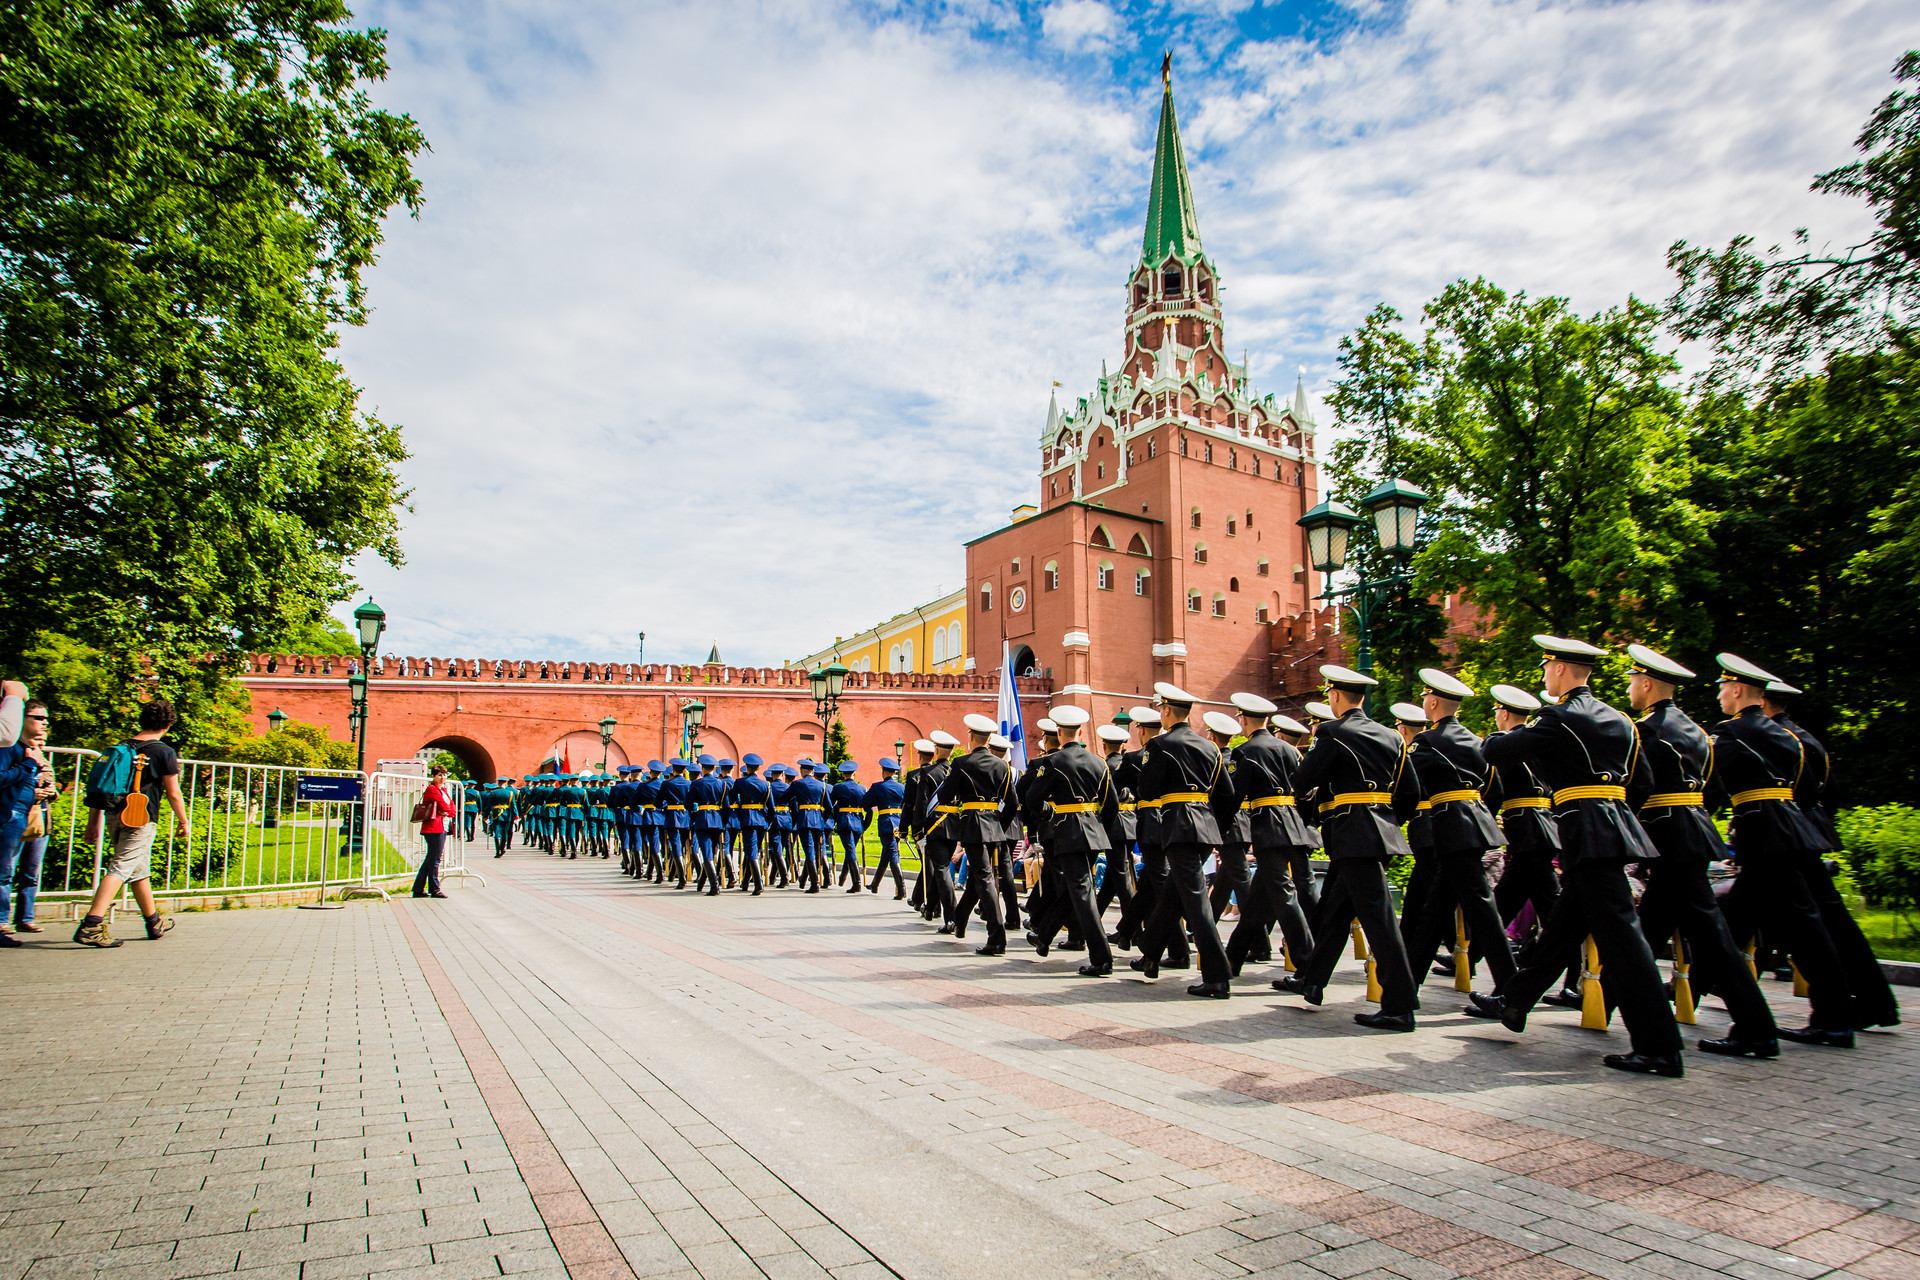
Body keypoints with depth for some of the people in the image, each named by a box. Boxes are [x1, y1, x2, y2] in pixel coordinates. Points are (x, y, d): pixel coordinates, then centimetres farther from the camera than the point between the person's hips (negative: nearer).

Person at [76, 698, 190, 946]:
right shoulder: (164, 752, -6)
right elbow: (173, 794, -5)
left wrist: (93, 822, 16)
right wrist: (183, 821, 7)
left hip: (114, 816, 7)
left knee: (139, 870, 17)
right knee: (120, 868, -8)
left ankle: (155, 922, 31)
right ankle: (91, 925, -21)